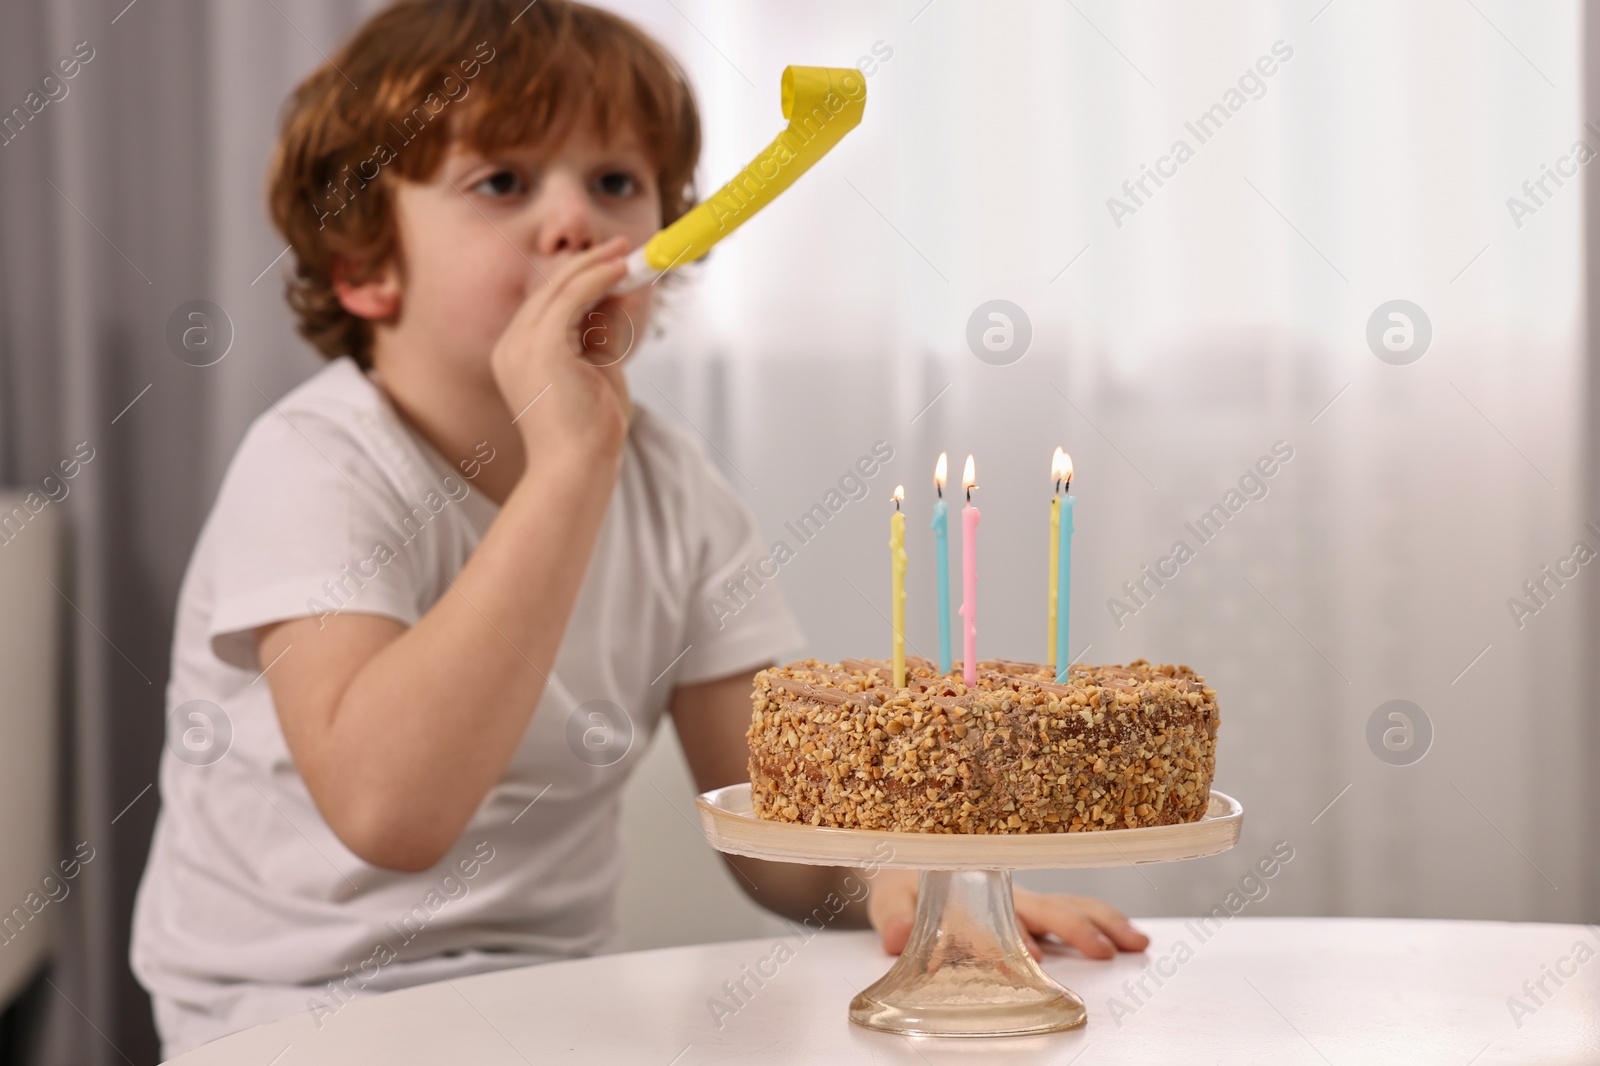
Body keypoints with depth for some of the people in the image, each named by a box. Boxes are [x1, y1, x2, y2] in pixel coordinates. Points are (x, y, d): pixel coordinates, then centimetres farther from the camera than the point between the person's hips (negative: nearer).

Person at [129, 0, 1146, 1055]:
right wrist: (568, 461, -34)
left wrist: (898, 876, -22)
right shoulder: (316, 465, -16)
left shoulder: (671, 485, 3)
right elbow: (388, 810, -33)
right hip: (306, 1016, -5)